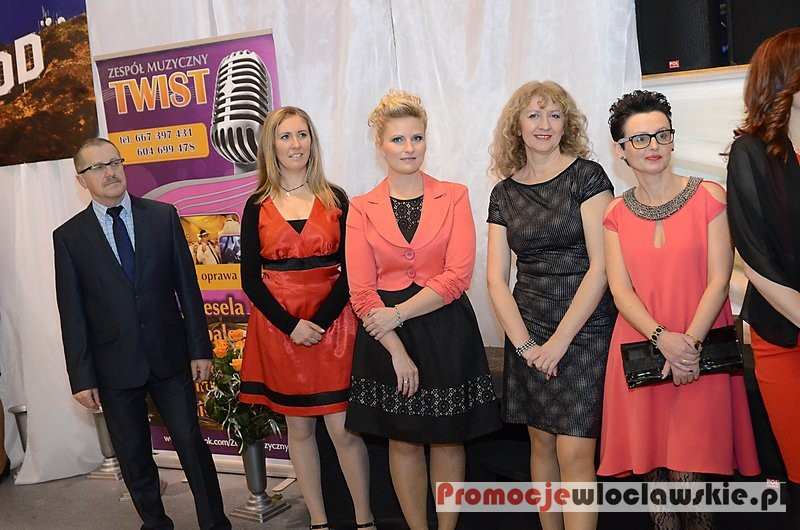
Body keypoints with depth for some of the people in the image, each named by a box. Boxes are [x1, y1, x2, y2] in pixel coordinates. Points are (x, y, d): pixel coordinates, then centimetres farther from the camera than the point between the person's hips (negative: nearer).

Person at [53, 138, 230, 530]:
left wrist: (200, 348, -1)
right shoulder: (69, 236, 0)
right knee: (133, 457, 12)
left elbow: (187, 285, 2)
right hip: (115, 366, 0)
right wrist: (82, 378, -3)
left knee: (192, 444, 5)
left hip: (170, 357, 0)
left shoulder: (163, 216, 2)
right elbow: (72, 314, 0)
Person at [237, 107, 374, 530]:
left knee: (343, 427, -2)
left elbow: (350, 269, -1)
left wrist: (321, 320, -13)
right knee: (298, 427, 10)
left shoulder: (335, 199, 2)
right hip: (279, 327, 1)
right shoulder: (257, 206, 4)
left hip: (333, 323, -1)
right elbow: (250, 279, 1)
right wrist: (290, 324, -11)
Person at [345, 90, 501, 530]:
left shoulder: (454, 197, 0)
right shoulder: (362, 208, 1)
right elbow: (361, 291, -3)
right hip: (386, 338, 1)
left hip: (446, 333, -1)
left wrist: (398, 313, -16)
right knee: (403, 441, 11)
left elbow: (458, 276, -9)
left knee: (448, 439, 10)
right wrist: (397, 350, -12)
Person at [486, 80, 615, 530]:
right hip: (528, 331, 4)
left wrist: (560, 340, -13)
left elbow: (601, 265, -11)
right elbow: (496, 278, 5)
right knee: (542, 442, 12)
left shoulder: (586, 176, -4)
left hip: (584, 329, -4)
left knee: (575, 452, -6)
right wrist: (524, 342, -6)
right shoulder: (504, 194, 8)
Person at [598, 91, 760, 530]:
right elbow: (620, 288, 0)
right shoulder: (616, 213, 8)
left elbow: (719, 280, -5)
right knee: (653, 468, 7)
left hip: (701, 352, -2)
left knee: (689, 474, -3)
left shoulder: (709, 197, 0)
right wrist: (662, 338, -15)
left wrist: (690, 342, -15)